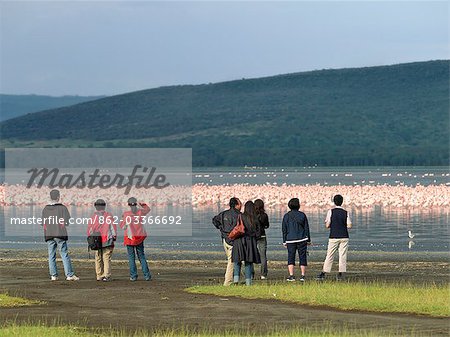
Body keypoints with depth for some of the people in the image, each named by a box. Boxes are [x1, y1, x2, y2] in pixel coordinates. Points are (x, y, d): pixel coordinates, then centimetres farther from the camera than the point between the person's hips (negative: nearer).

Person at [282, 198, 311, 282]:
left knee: (291, 258, 2)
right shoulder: (302, 215, -1)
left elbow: (284, 230, 4)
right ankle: (303, 276, 1)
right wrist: (308, 240, 10)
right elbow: (306, 228, 3)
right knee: (302, 257, 5)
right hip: (302, 240, -1)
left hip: (290, 240, 1)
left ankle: (291, 275, -10)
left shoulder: (286, 216, 3)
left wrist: (284, 241, 11)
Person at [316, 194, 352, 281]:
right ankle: (341, 275, 0)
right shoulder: (346, 213, 2)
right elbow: (349, 225, -2)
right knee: (343, 256, 4)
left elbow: (327, 225, -7)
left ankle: (323, 274, 0)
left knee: (329, 256, 3)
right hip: (344, 237, 1)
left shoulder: (331, 211, -4)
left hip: (333, 237, -1)